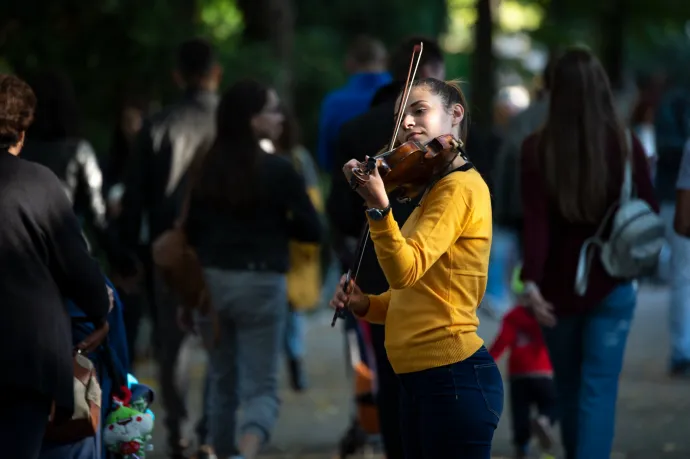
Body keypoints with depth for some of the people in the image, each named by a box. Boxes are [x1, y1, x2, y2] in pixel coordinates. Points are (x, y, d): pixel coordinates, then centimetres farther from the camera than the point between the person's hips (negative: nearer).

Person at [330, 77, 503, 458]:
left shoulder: (460, 186, -10)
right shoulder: (432, 191, 21)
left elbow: (406, 270, -24)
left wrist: (378, 206, -38)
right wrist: (366, 306, 5)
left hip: (453, 376, -10)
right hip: (419, 378, 10)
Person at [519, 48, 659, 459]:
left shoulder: (538, 148, -9)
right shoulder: (626, 145, -8)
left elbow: (536, 222, -17)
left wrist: (531, 280, -22)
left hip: (559, 284, 1)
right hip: (612, 284, -1)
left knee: (568, 386, 19)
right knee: (599, 388, -2)